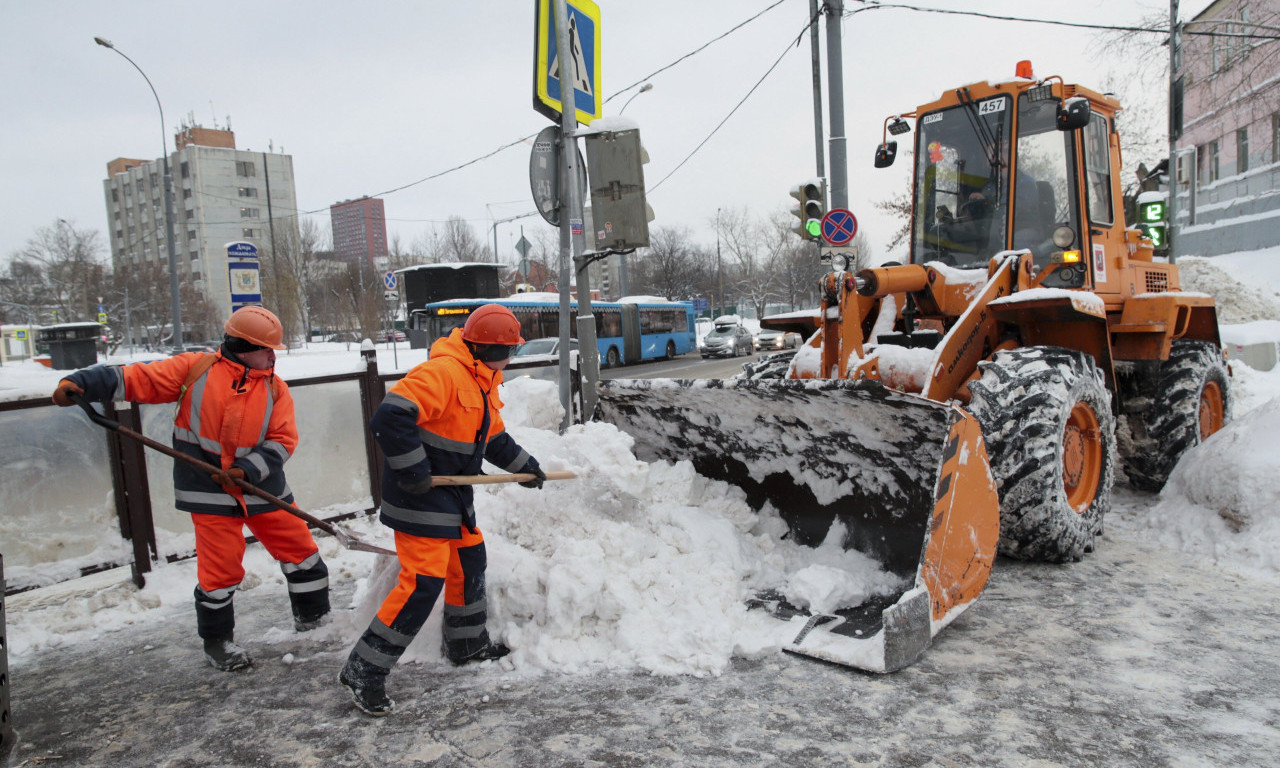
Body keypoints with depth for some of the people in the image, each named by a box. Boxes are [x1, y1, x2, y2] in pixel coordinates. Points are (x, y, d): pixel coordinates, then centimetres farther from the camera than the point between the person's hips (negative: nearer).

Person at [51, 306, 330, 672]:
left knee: (302, 552, 8)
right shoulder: (195, 368, -6)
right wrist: (80, 383, -20)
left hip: (262, 487, 4)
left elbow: (282, 441, -5)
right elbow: (139, 378, -9)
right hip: (210, 491, -3)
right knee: (221, 571, 0)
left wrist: (247, 470, -17)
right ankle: (217, 641, 24)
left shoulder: (275, 388, 1)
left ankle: (314, 621, 29)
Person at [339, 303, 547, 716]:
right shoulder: (442, 373, -22)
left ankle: (468, 644, 40)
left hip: (453, 492, 10)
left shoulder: (484, 381, 12)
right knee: (423, 581, -12)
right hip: (420, 495, -10)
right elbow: (390, 417, -31)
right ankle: (363, 670, -1)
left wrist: (524, 465, 27)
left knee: (469, 562, 20)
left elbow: (495, 438, 26)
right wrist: (413, 472, -27)